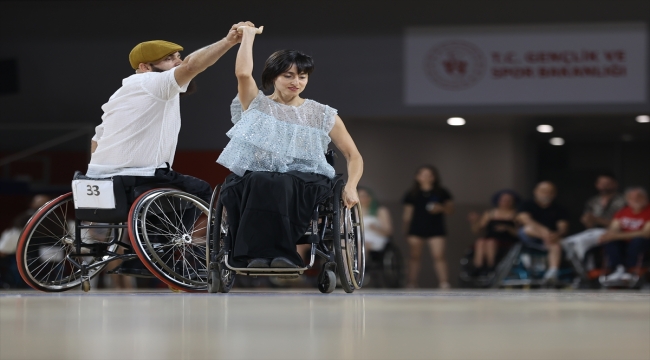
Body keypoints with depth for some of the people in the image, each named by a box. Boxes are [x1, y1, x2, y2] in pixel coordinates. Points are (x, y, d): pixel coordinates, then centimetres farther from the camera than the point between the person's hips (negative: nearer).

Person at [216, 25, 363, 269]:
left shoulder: (322, 115, 17)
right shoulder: (257, 105, 17)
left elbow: (354, 156, 14)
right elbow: (243, 73, -3)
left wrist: (350, 187, -6)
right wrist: (248, 35, 11)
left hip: (304, 180, 0)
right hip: (254, 174, 0)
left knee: (282, 185, -39)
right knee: (259, 183, -39)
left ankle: (258, 255, -47)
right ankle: (281, 255, -48)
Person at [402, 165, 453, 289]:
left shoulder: (441, 193, 8)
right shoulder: (412, 194, 8)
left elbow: (450, 208, 9)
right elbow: (407, 213, 13)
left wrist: (441, 208, -12)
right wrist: (405, 228, 10)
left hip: (435, 229, -1)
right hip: (416, 230, 1)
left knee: (439, 256, -10)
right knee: (414, 256, 3)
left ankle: (444, 283, -10)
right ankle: (412, 283, 8)